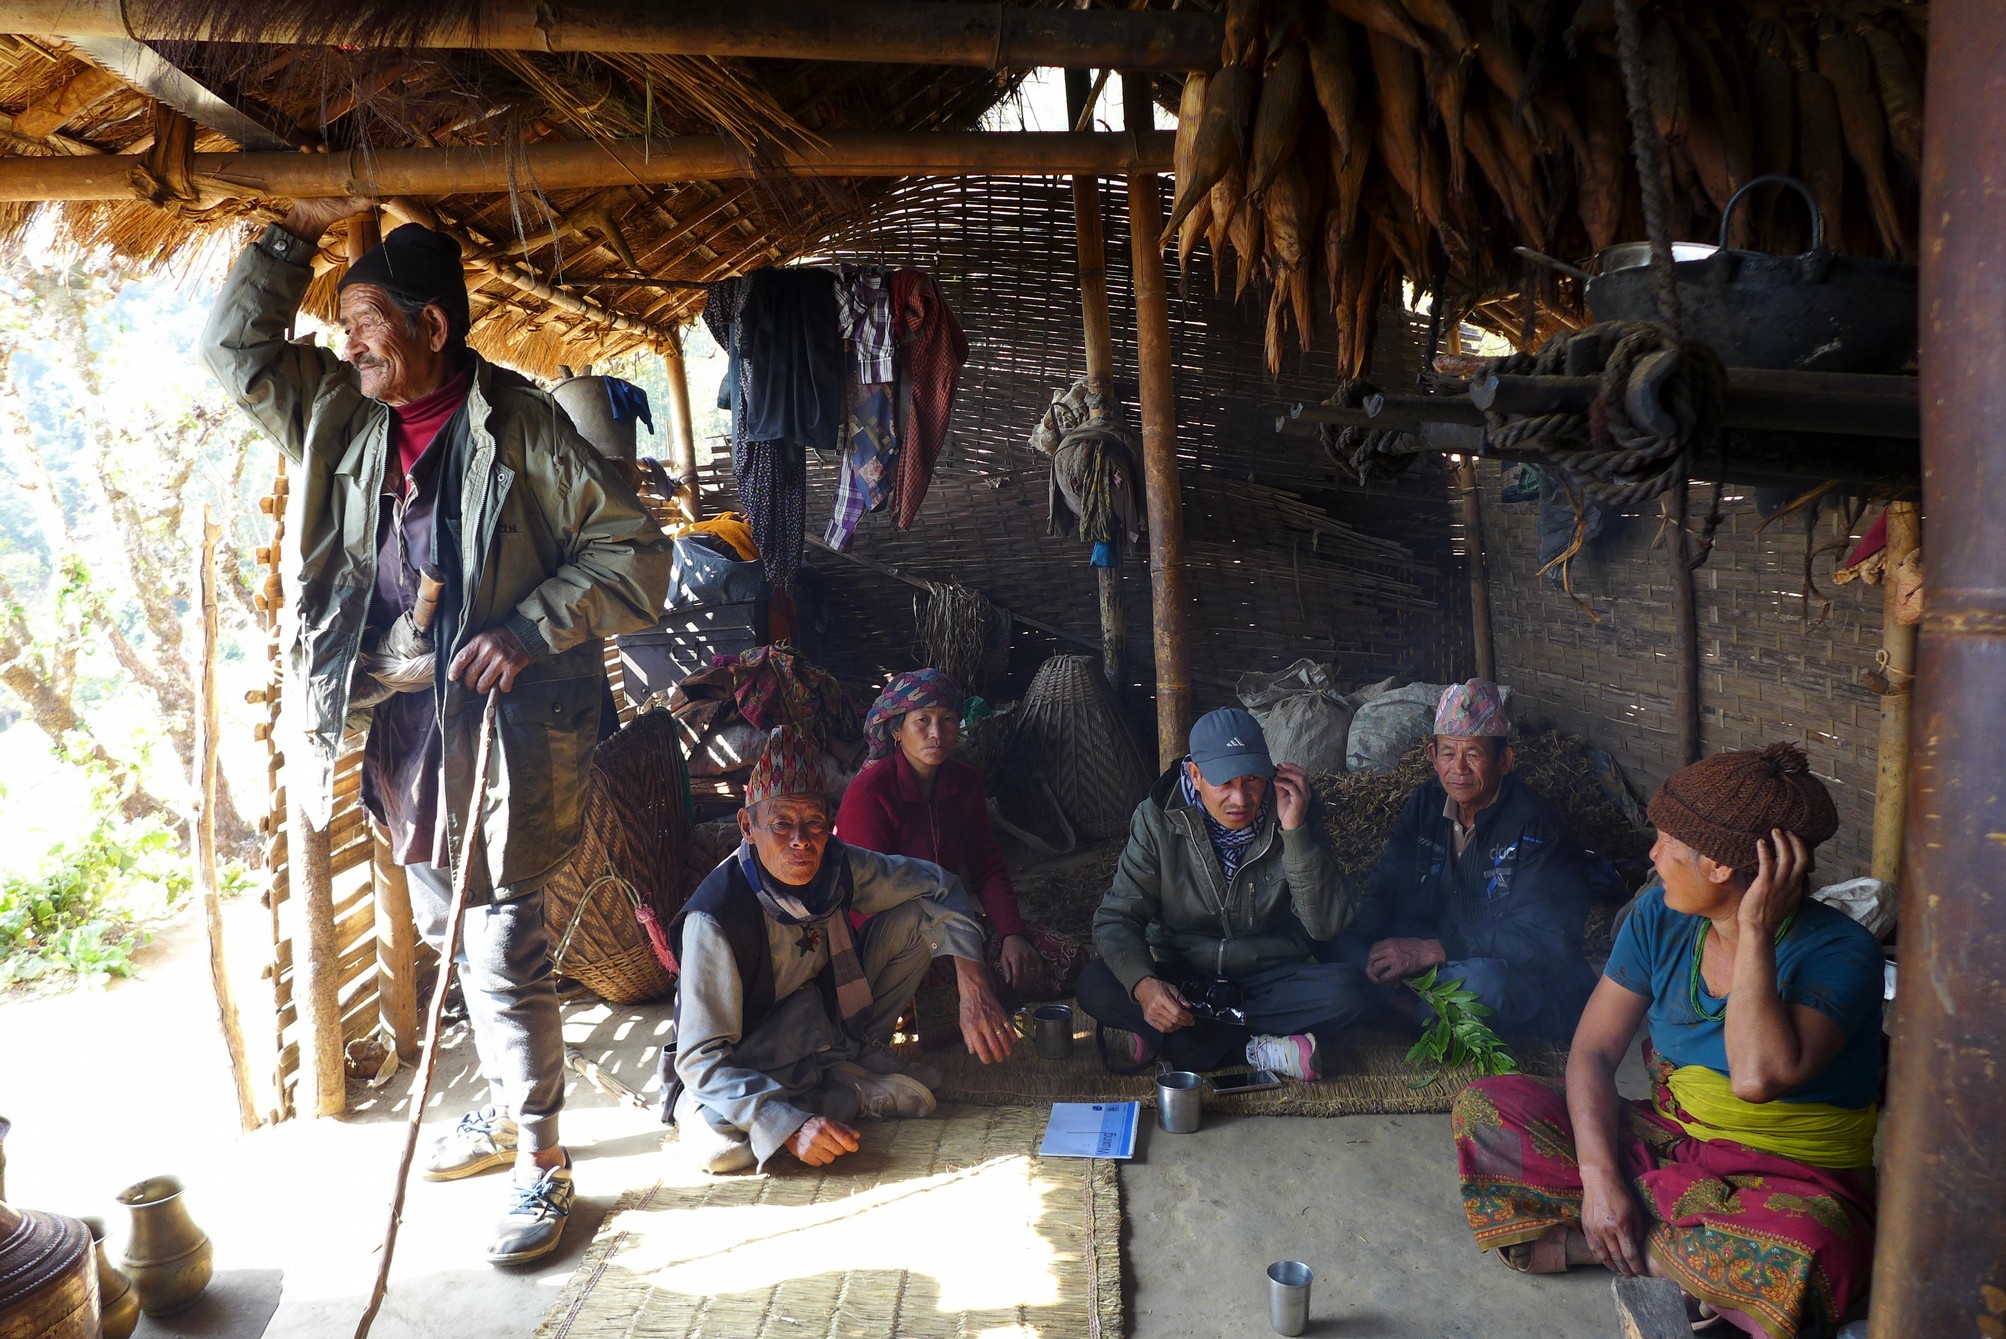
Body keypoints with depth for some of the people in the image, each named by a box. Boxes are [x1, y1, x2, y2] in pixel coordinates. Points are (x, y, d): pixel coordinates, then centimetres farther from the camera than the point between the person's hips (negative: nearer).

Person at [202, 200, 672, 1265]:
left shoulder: (523, 429, -10)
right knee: (452, 935, 19)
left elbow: (634, 550, -11)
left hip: (493, 728, -7)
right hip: (391, 727, 7)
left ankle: (541, 1160, 13)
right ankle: (506, 1107, 38)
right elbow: (234, 348, 19)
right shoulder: (339, 416, 9)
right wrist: (295, 232, 10)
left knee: (502, 948, -3)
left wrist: (531, 627, -21)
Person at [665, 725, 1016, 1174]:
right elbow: (702, 1058, -32)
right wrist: (791, 1125, -46)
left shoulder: (836, 864, -17)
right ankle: (855, 1094, -14)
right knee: (713, 1144, -38)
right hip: (746, 1062, -4)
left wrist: (976, 991, -20)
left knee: (919, 915, -8)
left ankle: (857, 1056, -6)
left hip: (823, 1018, 5)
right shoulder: (715, 917, -32)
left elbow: (940, 887, -5)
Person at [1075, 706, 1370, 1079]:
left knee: (1348, 989, -29)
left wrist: (1296, 833, -26)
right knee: (1094, 985, -26)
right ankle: (1256, 1049, -24)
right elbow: (1116, 919, -11)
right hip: (1182, 979, 0)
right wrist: (1143, 984, -32)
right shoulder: (1158, 819, -10)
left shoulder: (1292, 813, -9)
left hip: (1272, 976, 0)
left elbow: (1327, 925, -15)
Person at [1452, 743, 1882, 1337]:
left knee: (1798, 1258, -41)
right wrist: (1599, 1174, -18)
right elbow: (1593, 1050, -4)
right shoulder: (1661, 918, -3)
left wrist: (1755, 931, -31)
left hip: (1791, 1176, -5)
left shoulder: (1838, 953, -19)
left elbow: (1758, 1076, -37)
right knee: (1483, 1107, -8)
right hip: (1664, 1143, 5)